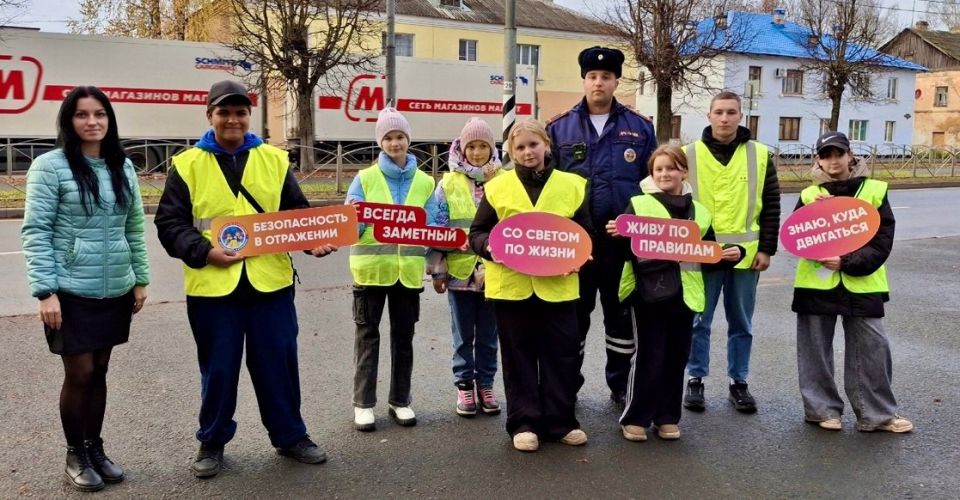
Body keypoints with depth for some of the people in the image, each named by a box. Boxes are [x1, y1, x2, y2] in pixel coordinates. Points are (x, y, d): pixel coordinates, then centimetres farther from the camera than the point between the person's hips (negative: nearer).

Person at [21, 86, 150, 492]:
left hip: (115, 291, 4)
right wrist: (45, 291, -15)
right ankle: (75, 455, 21)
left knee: (99, 371, 13)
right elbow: (35, 231, -10)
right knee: (79, 374, 2)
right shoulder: (50, 166, -8)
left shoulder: (122, 166, 7)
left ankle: (95, 448, 27)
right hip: (71, 292, -4)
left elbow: (134, 227, 12)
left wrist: (140, 279, 10)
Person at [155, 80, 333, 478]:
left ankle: (290, 436, 27)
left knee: (279, 365, 10)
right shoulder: (188, 164, 1)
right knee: (218, 370, 10)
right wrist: (204, 251, -17)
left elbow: (297, 213, 9)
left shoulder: (274, 160, 8)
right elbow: (169, 223, -2)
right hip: (212, 285, -1)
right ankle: (212, 443, 27)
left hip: (270, 282, 2)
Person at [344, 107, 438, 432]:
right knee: (368, 336, 4)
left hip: (409, 270, 2)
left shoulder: (425, 182, 6)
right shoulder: (364, 179, 0)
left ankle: (401, 401, 22)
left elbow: (431, 228, 4)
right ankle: (364, 403, 12)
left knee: (404, 337, 11)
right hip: (372, 268, -2)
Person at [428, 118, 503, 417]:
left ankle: (485, 385, 26)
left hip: (494, 271, 1)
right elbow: (437, 229, 1)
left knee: (488, 335, 12)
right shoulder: (449, 184, 0)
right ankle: (464, 387, 23)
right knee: (463, 336, 11)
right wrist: (437, 270, -1)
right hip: (459, 271, 0)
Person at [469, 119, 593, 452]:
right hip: (510, 284, -1)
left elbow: (586, 233, 12)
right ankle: (523, 424, 19)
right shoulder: (498, 187, 4)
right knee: (519, 357, 8)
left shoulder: (573, 185, 6)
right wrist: (492, 248, -15)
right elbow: (477, 233, 6)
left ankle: (561, 422, 21)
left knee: (562, 355, 7)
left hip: (558, 285, 1)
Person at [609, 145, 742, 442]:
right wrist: (616, 235, -27)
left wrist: (731, 254, -2)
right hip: (648, 293, -4)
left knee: (676, 359, 10)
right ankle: (634, 418, 12)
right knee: (648, 358, -1)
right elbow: (625, 249, -6)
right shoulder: (638, 205, -1)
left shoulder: (699, 212, 11)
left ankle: (667, 417, 23)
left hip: (683, 295, 4)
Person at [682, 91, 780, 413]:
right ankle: (695, 380, 19)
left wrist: (766, 248, -1)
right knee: (699, 321, 6)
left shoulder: (760, 155, 3)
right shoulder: (689, 154, 0)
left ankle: (739, 382, 23)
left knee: (741, 323, 11)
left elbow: (771, 206, 5)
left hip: (746, 253, 1)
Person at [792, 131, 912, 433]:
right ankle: (822, 409, 19)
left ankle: (878, 413, 14)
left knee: (872, 349, 2)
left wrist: (847, 262, -15)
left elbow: (883, 241, -4)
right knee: (816, 349, 6)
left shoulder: (874, 191, 2)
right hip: (817, 284, 1)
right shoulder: (810, 195, 6)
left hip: (862, 284, -1)